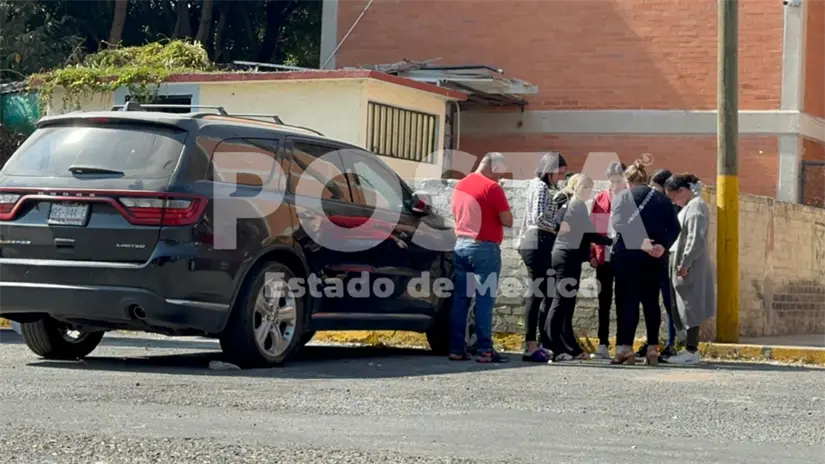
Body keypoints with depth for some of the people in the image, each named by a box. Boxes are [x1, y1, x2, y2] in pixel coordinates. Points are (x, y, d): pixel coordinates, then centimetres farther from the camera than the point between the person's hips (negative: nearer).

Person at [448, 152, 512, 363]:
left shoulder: (460, 185, 12)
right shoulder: (492, 188, -11)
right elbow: (507, 221, -11)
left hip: (461, 245, 7)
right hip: (485, 248, -7)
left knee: (460, 298, 7)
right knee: (484, 299, -5)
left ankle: (456, 348, 6)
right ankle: (484, 350, -7)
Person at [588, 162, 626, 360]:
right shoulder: (600, 199, 7)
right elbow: (591, 228, 8)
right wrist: (592, 254, 1)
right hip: (604, 258, 3)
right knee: (604, 301, 6)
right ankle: (603, 345, 10)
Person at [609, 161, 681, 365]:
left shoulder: (623, 196, 0)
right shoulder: (662, 199, 12)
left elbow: (618, 222, -17)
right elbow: (674, 228, 1)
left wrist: (641, 242, -22)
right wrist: (662, 246, -10)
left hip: (628, 255, -4)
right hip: (655, 257, 4)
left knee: (627, 301, -2)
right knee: (651, 301, 10)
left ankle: (625, 348, -10)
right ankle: (653, 349, 7)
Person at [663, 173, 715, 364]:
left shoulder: (696, 207, -12)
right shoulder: (688, 207, 18)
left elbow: (696, 238, -21)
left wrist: (685, 263, -21)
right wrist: (681, 263, 14)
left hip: (691, 267, -10)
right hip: (685, 266, 10)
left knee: (691, 307, -8)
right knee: (688, 308, 9)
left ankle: (691, 351, -7)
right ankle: (691, 350, 12)